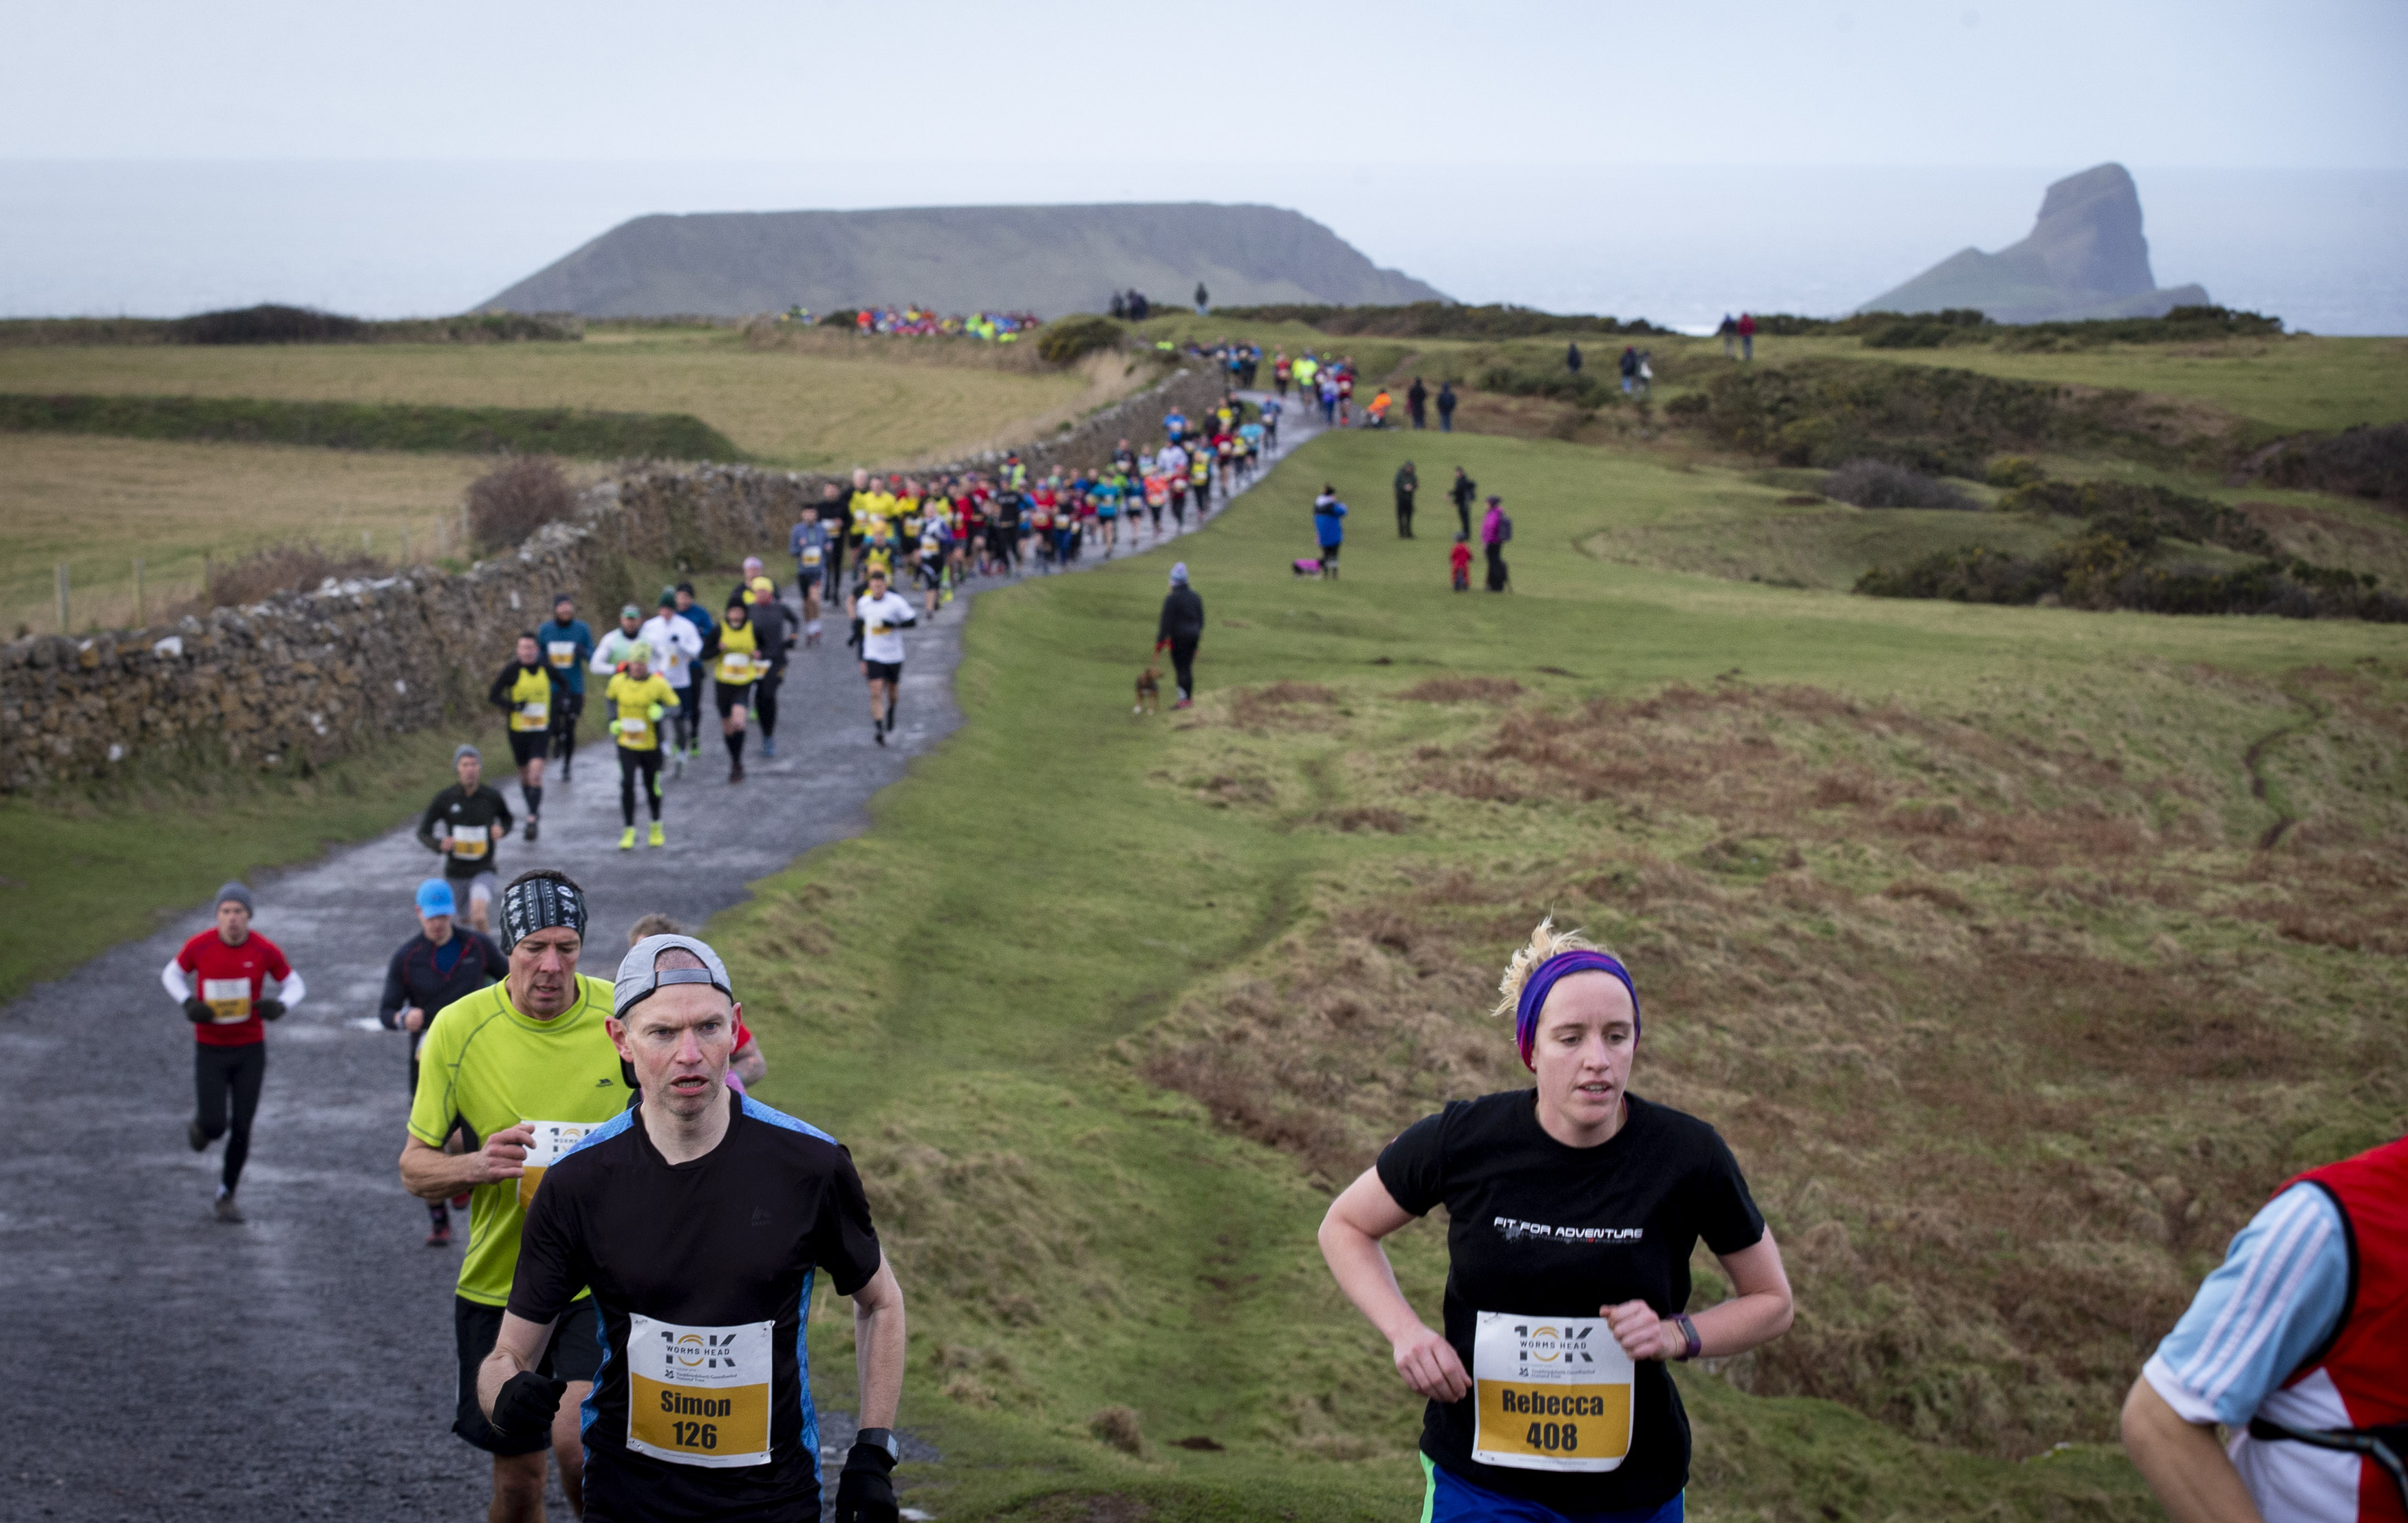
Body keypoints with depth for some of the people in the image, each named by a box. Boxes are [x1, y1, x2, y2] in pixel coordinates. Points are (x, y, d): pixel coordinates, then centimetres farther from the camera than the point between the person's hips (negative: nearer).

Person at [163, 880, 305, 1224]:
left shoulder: (266, 950, -13)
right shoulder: (199, 946, -15)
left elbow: (294, 985, 2)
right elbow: (171, 974, 5)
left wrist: (279, 1006, -22)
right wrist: (188, 1004, -16)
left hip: (250, 1050, 1)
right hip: (210, 1050, -1)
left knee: (241, 1128, 1)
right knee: (214, 1127, -8)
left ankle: (225, 1196, 22)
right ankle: (202, 1121, 32)